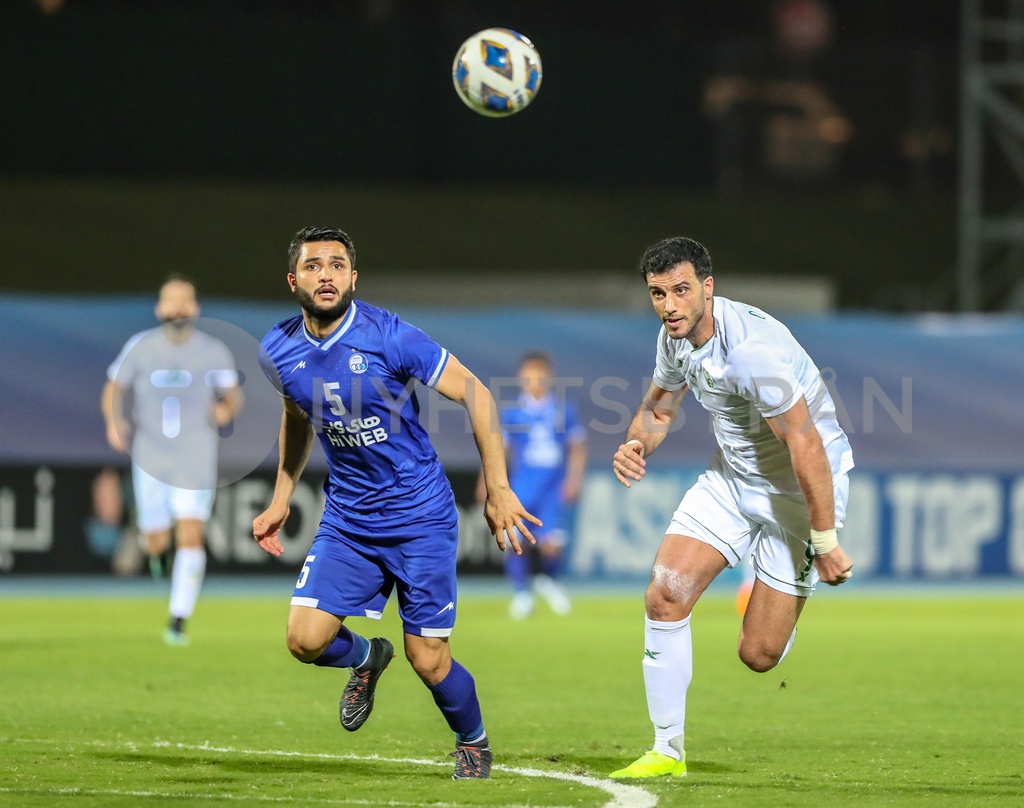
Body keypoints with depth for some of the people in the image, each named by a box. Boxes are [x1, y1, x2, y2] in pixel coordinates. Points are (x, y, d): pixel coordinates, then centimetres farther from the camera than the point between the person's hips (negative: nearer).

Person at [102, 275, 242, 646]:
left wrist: (227, 410, -13)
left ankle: (178, 620, -7)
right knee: (157, 542, 5)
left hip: (197, 456, -1)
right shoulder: (140, 347, -3)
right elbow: (113, 389, 7)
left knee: (191, 538, -14)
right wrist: (114, 422, -12)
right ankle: (158, 550, 45)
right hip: (150, 455, 1)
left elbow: (233, 395, 10)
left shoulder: (214, 351, -2)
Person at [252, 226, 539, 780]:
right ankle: (366, 657, 25)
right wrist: (280, 501, 17)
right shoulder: (279, 351, -3)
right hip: (347, 519, 4)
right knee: (305, 640, -11)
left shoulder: (390, 337, -18)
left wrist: (498, 490, -14)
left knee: (428, 662, -3)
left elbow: (475, 395, -12)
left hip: (420, 517, -4)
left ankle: (473, 743, 28)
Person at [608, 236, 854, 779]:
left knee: (758, 656, -4)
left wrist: (825, 543, -27)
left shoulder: (751, 347, -32)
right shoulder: (675, 337, -5)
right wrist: (636, 445, -9)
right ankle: (668, 751, 2)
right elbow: (659, 405, 14)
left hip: (799, 491, -7)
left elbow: (806, 445, -30)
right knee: (665, 596, -10)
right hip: (732, 478, 7)